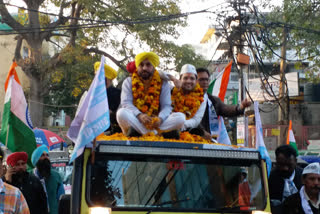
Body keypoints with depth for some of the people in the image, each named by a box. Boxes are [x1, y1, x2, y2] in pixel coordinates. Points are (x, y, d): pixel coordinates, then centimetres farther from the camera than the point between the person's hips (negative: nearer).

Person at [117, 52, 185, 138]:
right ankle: (158, 133, -39)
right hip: (135, 120, -1)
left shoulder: (163, 83, 10)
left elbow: (166, 106, 1)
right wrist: (139, 115, -26)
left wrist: (160, 118, -23)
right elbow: (126, 103, -5)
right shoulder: (128, 82, 9)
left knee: (180, 117, -24)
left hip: (155, 122, 1)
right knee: (121, 113, -33)